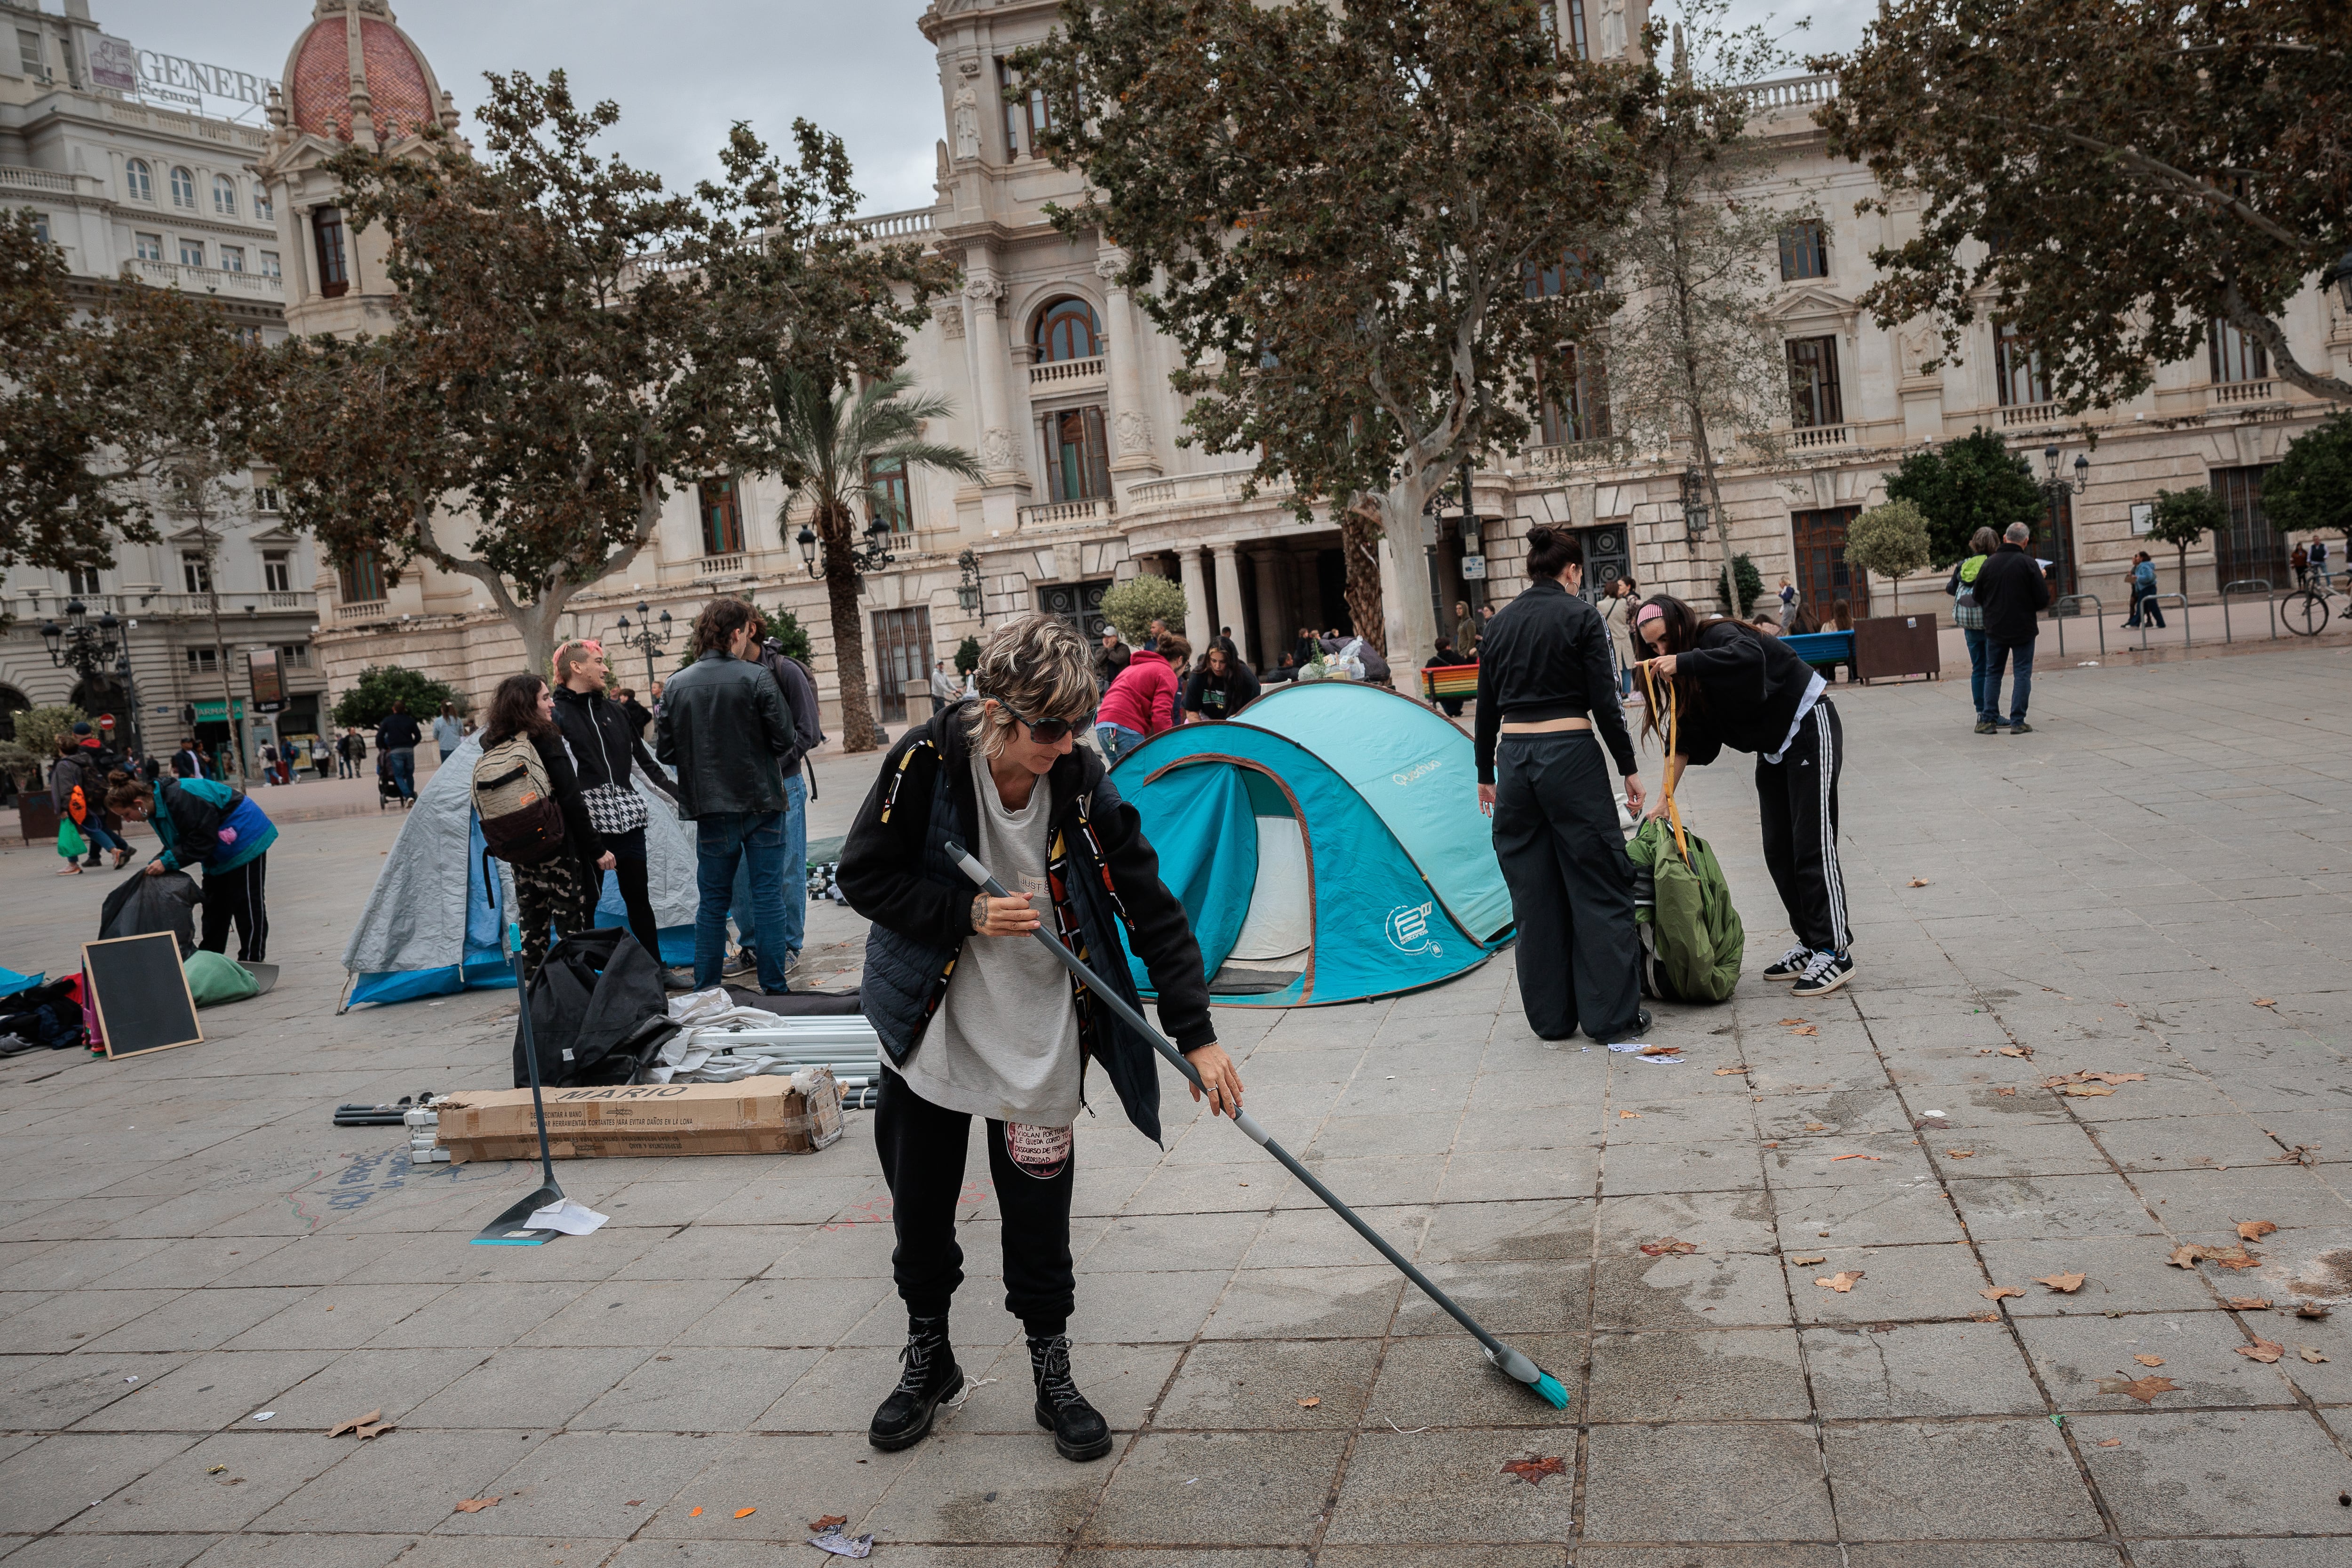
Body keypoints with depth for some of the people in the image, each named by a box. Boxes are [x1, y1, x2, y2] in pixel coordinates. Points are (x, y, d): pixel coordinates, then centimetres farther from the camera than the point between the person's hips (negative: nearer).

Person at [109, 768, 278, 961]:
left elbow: (202, 841, -29)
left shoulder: (180, 799, -31)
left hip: (244, 842, -10)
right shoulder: (158, 805, 0)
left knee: (247, 904, -4)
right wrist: (156, 863, -8)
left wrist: (167, 862, -26)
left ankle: (251, 962, 2)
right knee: (214, 906, 13)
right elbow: (178, 843, 8)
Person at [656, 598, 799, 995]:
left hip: (711, 809, 3)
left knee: (713, 900, 12)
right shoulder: (756, 678, -10)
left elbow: (664, 750, 0)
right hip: (761, 803, -3)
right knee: (768, 894, 4)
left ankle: (706, 992, 15)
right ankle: (774, 988, 7)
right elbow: (785, 740, -10)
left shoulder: (676, 686, 0)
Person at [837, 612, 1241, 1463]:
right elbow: (864, 877, -9)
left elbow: (1153, 912, -13)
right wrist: (970, 915, -22)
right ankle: (927, 1359, 36)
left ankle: (1053, 1375, 23)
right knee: (920, 1203, 12)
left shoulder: (1083, 785, -18)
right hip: (929, 1025, 1)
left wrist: (1197, 1035, -16)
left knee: (1037, 1214, 2)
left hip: (1038, 1034, 0)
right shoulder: (926, 761, -20)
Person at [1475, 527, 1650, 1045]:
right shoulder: (1581, 617, -5)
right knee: (1598, 888, 4)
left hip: (1515, 757, 5)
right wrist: (1629, 768, -1)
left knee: (1534, 892, 11)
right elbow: (1605, 702, -8)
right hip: (1571, 755, -5)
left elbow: (1487, 709, 13)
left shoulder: (1500, 624, 9)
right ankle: (1613, 1015, 8)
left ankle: (1550, 1017, 17)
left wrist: (1486, 775, 22)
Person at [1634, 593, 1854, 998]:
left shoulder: (1718, 636, -20)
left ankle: (1835, 953, -8)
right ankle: (1810, 944, 16)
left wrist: (1683, 662, -46)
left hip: (1809, 728, -9)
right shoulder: (1684, 677, 3)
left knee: (1812, 845, -11)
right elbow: (1683, 741, 2)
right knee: (1778, 851, 7)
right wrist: (1665, 798, -5)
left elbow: (1750, 656, -44)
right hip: (1773, 747, 9)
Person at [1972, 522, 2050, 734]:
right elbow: (2043, 599, -10)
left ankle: (1989, 720, 9)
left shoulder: (1989, 563, -1)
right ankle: (2018, 721, -1)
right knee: (2023, 673, 4)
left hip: (1995, 628, 3)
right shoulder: (2028, 564, -11)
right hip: (2023, 628, -3)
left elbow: (1978, 597, 7)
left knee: (1993, 672, 13)